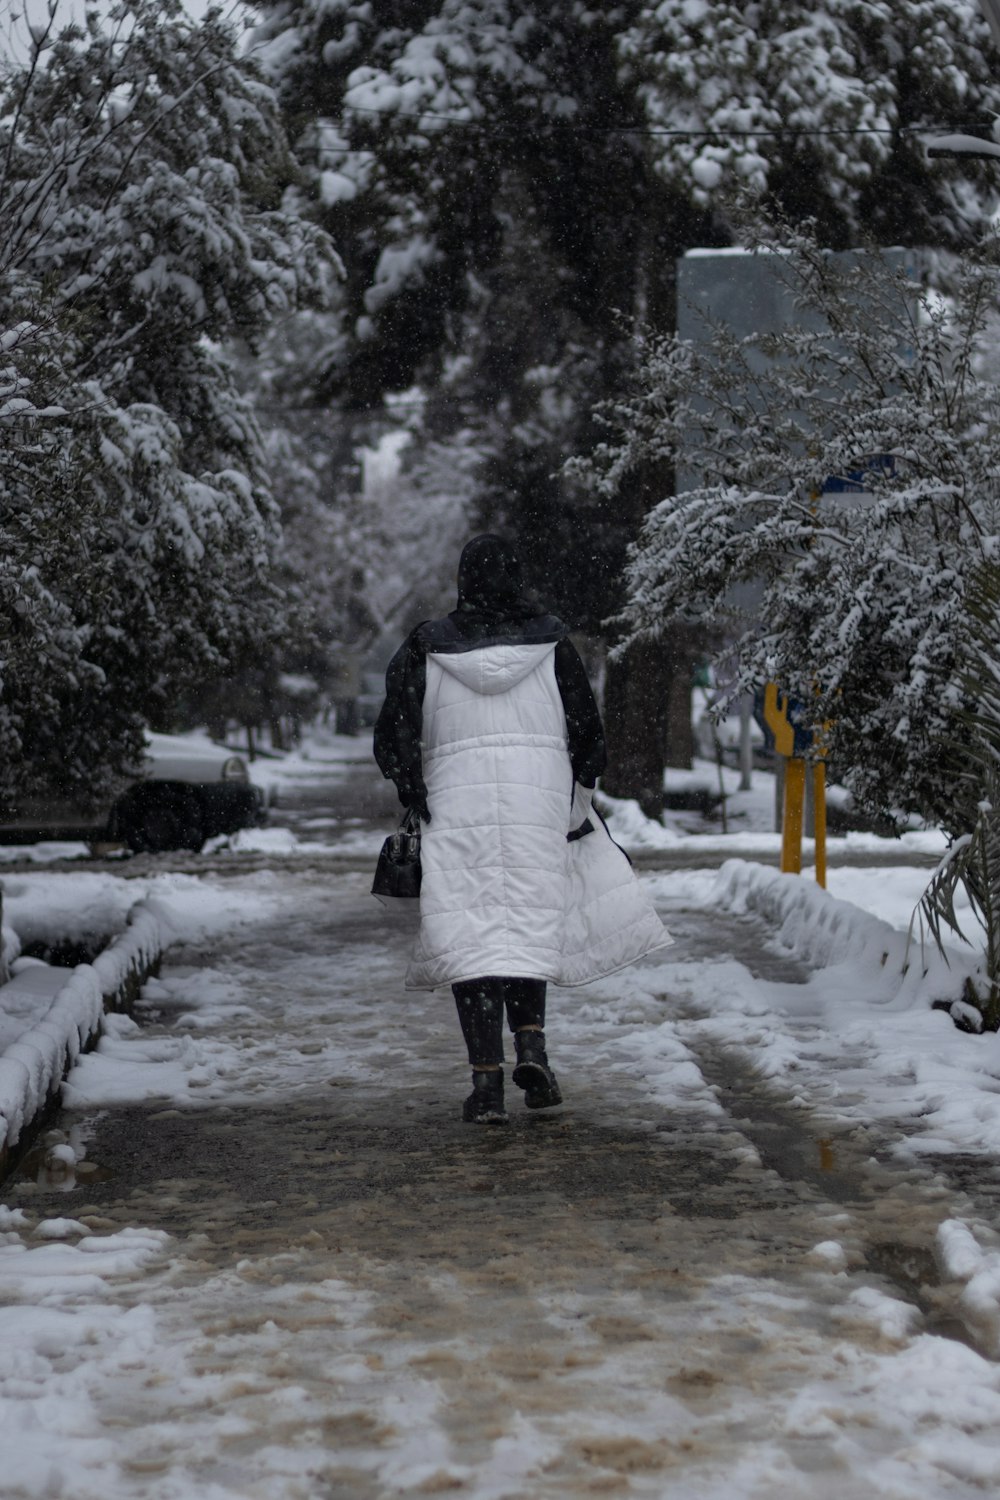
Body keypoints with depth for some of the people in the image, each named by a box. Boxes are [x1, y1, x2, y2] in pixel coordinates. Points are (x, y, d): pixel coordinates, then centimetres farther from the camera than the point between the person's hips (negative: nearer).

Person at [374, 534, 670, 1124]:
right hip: (540, 804, 1)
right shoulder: (552, 643, 6)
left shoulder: (426, 648, 4)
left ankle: (488, 1080, -6)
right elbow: (589, 735, 7)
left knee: (471, 937, 0)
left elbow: (394, 740, 0)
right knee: (531, 929, 15)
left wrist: (418, 805, 8)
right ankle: (531, 1046, -2)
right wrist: (578, 811, 18)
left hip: (455, 809, -1)